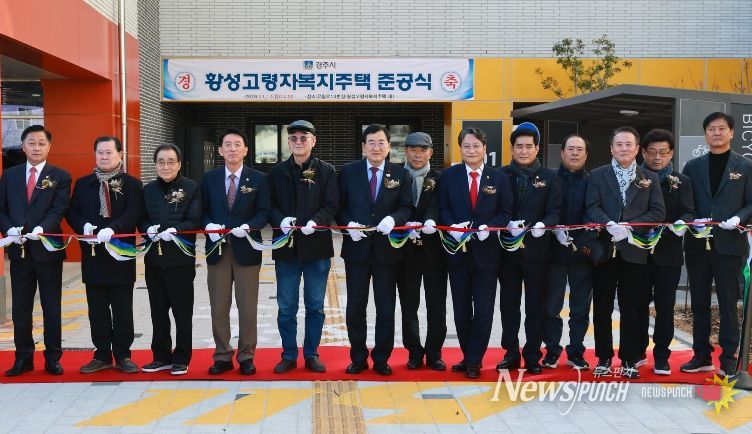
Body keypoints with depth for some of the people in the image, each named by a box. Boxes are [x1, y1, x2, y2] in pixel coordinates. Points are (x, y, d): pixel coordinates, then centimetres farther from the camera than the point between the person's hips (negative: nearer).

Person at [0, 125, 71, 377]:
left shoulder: (60, 177, 1)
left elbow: (58, 210, -9)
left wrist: (41, 229, -26)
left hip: (48, 249, -3)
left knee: (51, 307, 5)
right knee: (20, 308, 9)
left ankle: (53, 358, 15)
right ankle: (23, 358, 19)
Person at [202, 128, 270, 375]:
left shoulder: (258, 179, 2)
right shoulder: (209, 178, 7)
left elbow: (264, 212, -1)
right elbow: (202, 210, 8)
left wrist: (248, 227, -18)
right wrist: (209, 225, -12)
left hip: (246, 248, -1)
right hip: (217, 248, 2)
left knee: (248, 306, 5)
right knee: (219, 306, 7)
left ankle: (246, 356, 17)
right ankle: (222, 356, 19)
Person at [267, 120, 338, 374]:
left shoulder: (326, 171, 2)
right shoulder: (277, 172, 7)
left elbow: (331, 206, -5)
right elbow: (270, 205, 3)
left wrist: (316, 221, -23)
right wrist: (281, 220, -17)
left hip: (317, 247, -1)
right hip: (286, 247, 1)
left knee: (315, 306, 9)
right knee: (286, 307, 7)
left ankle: (311, 354, 21)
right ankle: (289, 355, 20)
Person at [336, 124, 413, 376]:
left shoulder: (401, 174, 3)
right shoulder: (348, 172, 3)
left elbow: (406, 208, -1)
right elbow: (339, 206, 3)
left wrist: (393, 219, -21)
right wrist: (349, 224, -15)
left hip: (387, 249, 0)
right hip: (357, 247, 0)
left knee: (386, 307, 7)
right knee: (355, 306, 7)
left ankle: (382, 359, 21)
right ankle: (358, 358, 22)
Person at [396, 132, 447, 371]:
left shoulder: (439, 179, 4)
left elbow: (437, 205, -13)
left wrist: (430, 221, -35)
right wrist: (407, 226, -25)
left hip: (433, 249, 0)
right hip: (406, 249, 0)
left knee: (436, 304, 5)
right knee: (409, 304, 7)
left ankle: (434, 353, 16)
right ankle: (414, 352, 20)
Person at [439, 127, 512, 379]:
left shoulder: (499, 179, 3)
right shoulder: (449, 176, 3)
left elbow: (506, 213, 0)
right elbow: (442, 209, 1)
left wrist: (489, 227, -17)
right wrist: (452, 227, -18)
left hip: (486, 252, -1)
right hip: (458, 251, 1)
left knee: (483, 309, 2)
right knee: (461, 309, 10)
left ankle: (474, 361, 14)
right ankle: (468, 356, 25)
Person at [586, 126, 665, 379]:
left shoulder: (650, 178, 9)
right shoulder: (598, 176, 7)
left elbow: (658, 212, -1)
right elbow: (592, 208, -4)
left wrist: (630, 227, -15)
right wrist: (609, 225, -23)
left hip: (634, 251, 0)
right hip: (604, 250, 0)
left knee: (631, 309, 4)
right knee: (602, 308, 5)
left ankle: (629, 360, 14)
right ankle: (604, 357, 16)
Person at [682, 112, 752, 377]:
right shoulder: (692, 167, 10)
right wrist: (692, 221, -12)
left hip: (729, 245, -2)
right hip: (697, 244, 3)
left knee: (728, 304, 3)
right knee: (699, 303, 9)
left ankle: (728, 358, 12)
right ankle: (702, 355, 19)